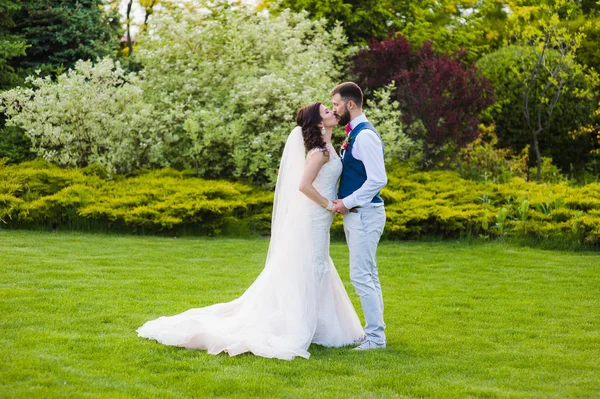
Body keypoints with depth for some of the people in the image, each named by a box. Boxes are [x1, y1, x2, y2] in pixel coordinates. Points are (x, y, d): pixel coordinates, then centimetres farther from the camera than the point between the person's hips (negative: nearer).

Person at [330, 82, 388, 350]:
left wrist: (347, 202, -18)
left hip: (365, 214, -10)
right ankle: (375, 330, 22)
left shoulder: (365, 136, -17)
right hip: (355, 214, 10)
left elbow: (378, 179, -23)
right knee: (368, 276, 14)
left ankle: (375, 338, -3)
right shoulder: (353, 135, 14)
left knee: (361, 276, -8)